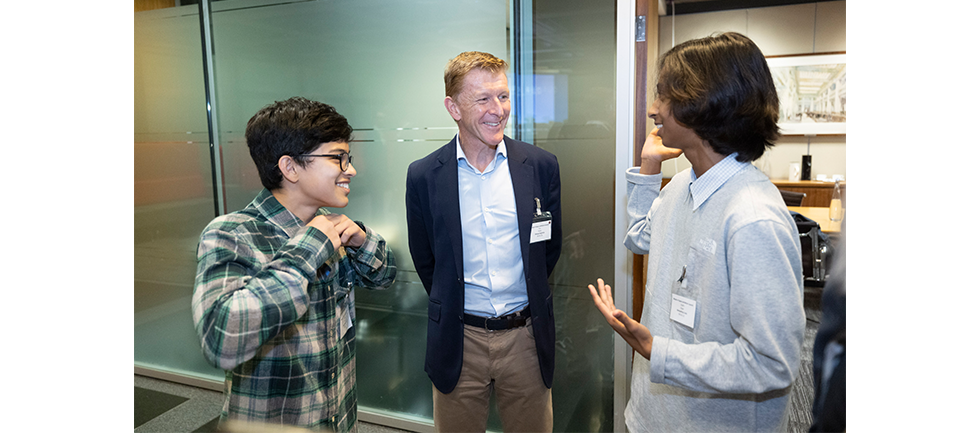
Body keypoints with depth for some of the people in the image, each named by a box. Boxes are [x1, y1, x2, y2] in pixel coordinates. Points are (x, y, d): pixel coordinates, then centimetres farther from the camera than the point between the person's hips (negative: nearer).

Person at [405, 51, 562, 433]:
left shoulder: (541, 166, -3)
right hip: (459, 342, -1)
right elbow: (424, 258, 6)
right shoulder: (424, 176, -6)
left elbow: (550, 247, 8)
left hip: (526, 337, 1)